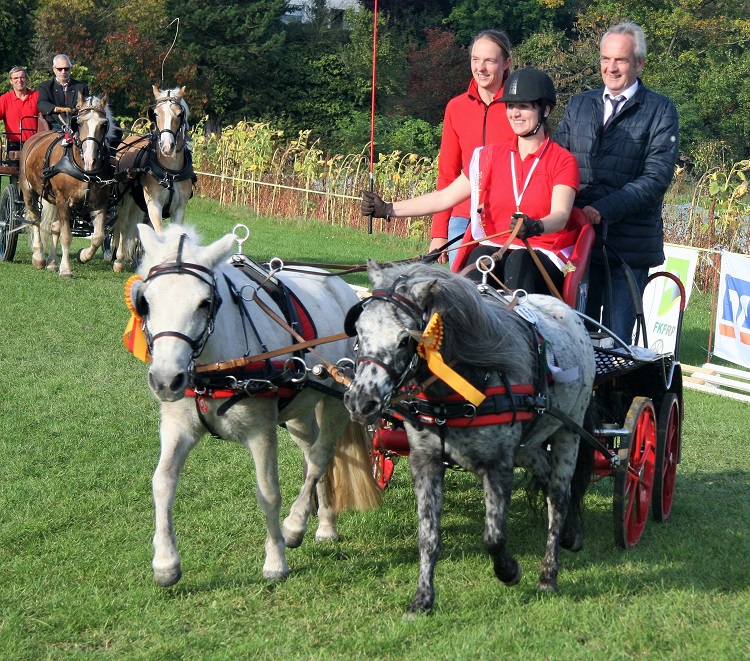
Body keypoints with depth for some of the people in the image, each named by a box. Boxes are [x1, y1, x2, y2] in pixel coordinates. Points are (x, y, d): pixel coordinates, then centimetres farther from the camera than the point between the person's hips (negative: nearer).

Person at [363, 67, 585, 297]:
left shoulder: (562, 161, 2)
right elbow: (445, 197, 15)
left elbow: (561, 216, -15)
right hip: (497, 248, 3)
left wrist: (535, 226, -39)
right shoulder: (491, 155, 14)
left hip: (546, 256, -2)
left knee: (519, 260, -37)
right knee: (480, 256, -33)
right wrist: (387, 209, 8)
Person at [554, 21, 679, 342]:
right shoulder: (579, 105, 16)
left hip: (629, 243, -4)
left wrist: (604, 211, -20)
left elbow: (657, 176, -9)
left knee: (617, 338, -3)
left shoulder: (660, 110, 2)